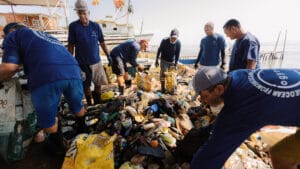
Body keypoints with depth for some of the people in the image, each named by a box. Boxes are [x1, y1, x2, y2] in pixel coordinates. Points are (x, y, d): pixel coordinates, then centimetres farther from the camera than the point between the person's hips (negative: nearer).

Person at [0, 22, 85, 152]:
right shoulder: (47, 36, 40)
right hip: (73, 72, 7)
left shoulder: (13, 36, 22)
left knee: (47, 119, 17)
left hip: (47, 77, -6)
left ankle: (57, 145, 35)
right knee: (78, 107, 28)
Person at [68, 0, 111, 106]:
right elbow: (71, 45, -3)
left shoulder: (96, 26, 0)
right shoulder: (73, 26, -6)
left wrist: (108, 56, 5)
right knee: (86, 86, 9)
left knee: (98, 84, 8)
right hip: (82, 63, -2)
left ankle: (98, 104, 29)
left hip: (96, 61, 2)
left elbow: (102, 43, 7)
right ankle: (90, 105, 28)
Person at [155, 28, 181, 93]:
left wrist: (175, 64, -10)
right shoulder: (164, 40, -21)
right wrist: (157, 60, -5)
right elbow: (159, 50, -9)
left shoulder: (178, 43, -17)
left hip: (172, 61, 2)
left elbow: (177, 54, -9)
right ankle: (163, 88, 13)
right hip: (164, 60, -2)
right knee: (163, 74, -3)